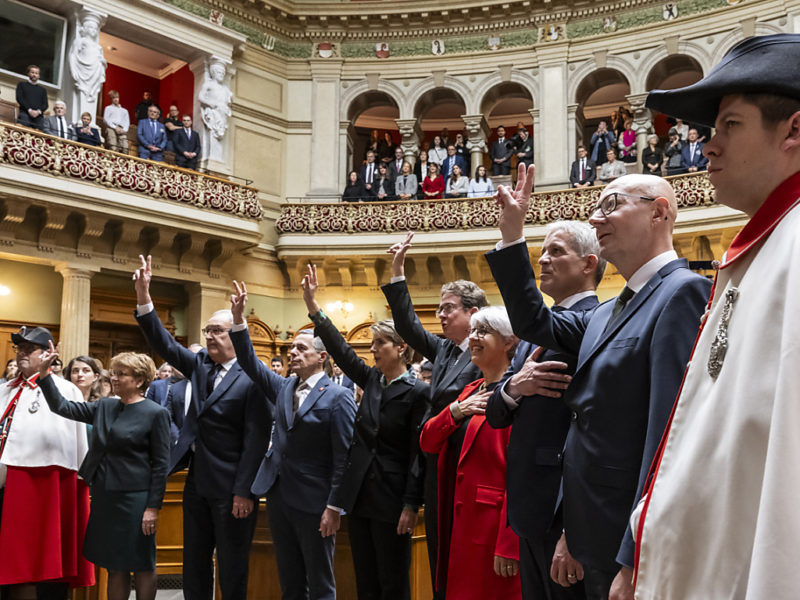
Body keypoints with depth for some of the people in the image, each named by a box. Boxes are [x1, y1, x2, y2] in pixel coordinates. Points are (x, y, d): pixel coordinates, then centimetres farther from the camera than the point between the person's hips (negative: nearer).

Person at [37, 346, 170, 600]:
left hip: (134, 499, -6)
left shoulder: (155, 414, -9)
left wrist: (153, 507, -12)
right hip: (104, 496, 6)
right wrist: (44, 373, -3)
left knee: (142, 567, 4)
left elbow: (161, 464, -9)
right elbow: (62, 407, 9)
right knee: (115, 567, 13)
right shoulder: (104, 407, 9)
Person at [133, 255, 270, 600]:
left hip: (229, 487, -7)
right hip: (197, 481, 7)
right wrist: (143, 297, -11)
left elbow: (255, 439, -16)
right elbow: (164, 344, 0)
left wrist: (244, 491, -18)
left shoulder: (252, 378, -14)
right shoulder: (200, 365, 8)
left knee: (232, 568, 6)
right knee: (194, 564, 16)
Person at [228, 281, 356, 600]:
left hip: (314, 504, -6)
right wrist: (238, 319, -7)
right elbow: (251, 363, 4)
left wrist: (333, 507, -16)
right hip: (279, 498, 6)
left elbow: (344, 458, -13)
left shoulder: (338, 397, -10)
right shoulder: (284, 388, 10)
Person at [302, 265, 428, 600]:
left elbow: (417, 453, -12)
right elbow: (341, 351, -2)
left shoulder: (417, 392, -10)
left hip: (391, 497, -6)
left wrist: (411, 506, -14)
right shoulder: (372, 380, 8)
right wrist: (313, 307, -10)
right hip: (359, 493, 6)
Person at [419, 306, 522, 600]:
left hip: (492, 528, -8)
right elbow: (427, 442, 11)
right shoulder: (471, 391, 15)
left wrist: (508, 546, -23)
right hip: (461, 524, 8)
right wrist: (455, 410, -7)